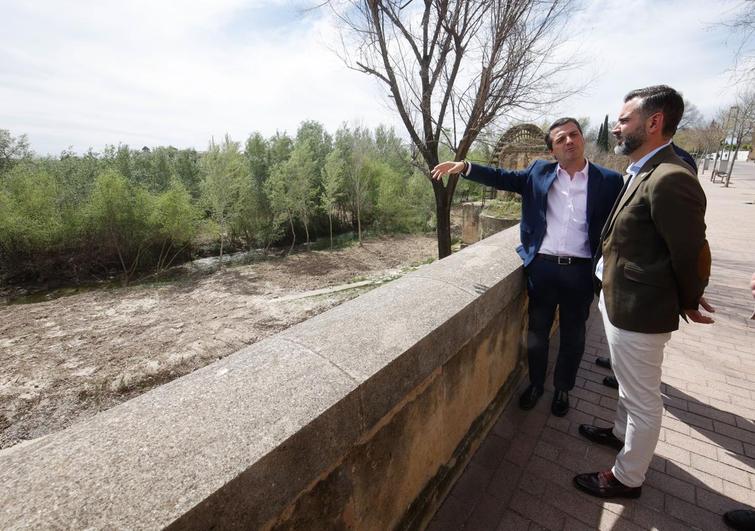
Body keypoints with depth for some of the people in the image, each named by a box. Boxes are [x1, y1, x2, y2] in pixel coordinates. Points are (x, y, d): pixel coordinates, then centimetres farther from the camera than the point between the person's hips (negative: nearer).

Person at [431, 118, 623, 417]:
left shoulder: (609, 181, 0)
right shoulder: (539, 171, 5)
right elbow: (503, 178, 1)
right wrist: (464, 167, -12)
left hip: (580, 271, 0)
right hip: (542, 267, 1)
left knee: (573, 336, 16)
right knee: (537, 332, 15)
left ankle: (563, 389, 39)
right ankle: (536, 384, 37)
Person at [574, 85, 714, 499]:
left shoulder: (670, 179, -23)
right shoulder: (642, 173, 7)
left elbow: (693, 256, -17)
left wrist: (688, 305, -3)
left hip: (637, 311, -9)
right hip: (618, 301, 9)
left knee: (643, 399, 11)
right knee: (629, 385, 28)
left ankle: (627, 478, 32)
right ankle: (622, 433, 52)